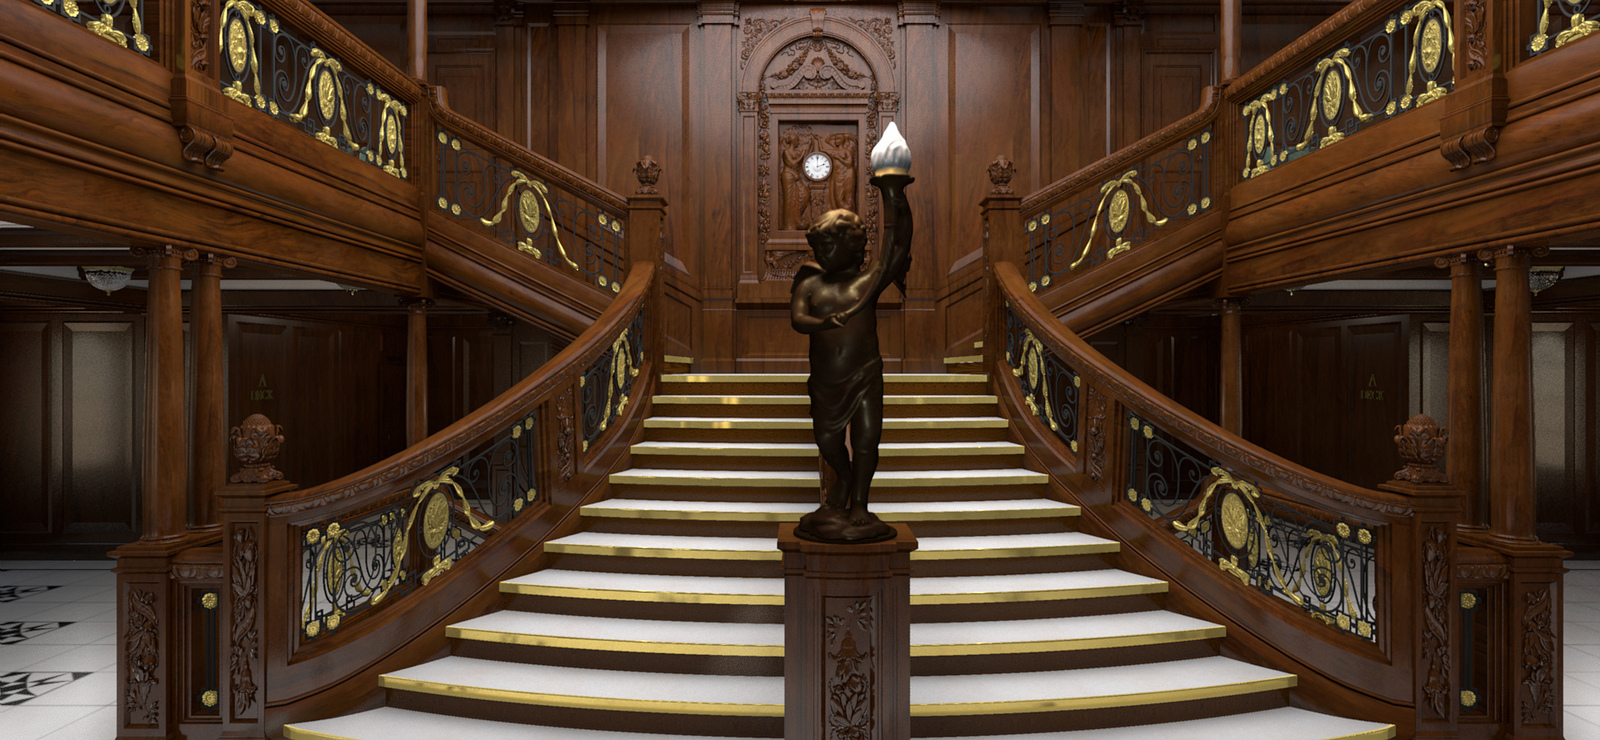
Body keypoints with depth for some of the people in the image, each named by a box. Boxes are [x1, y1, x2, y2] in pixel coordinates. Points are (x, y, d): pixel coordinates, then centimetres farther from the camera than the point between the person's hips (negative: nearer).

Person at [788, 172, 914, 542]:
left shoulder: (869, 279, 1)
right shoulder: (809, 284, 5)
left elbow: (898, 244, -7)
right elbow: (796, 318, -10)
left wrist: (893, 196, -10)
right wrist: (823, 322, -31)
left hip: (865, 376, -2)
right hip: (825, 381, 2)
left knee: (866, 441, 0)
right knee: (827, 440, 13)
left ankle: (858, 501, 20)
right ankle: (844, 478, 44)